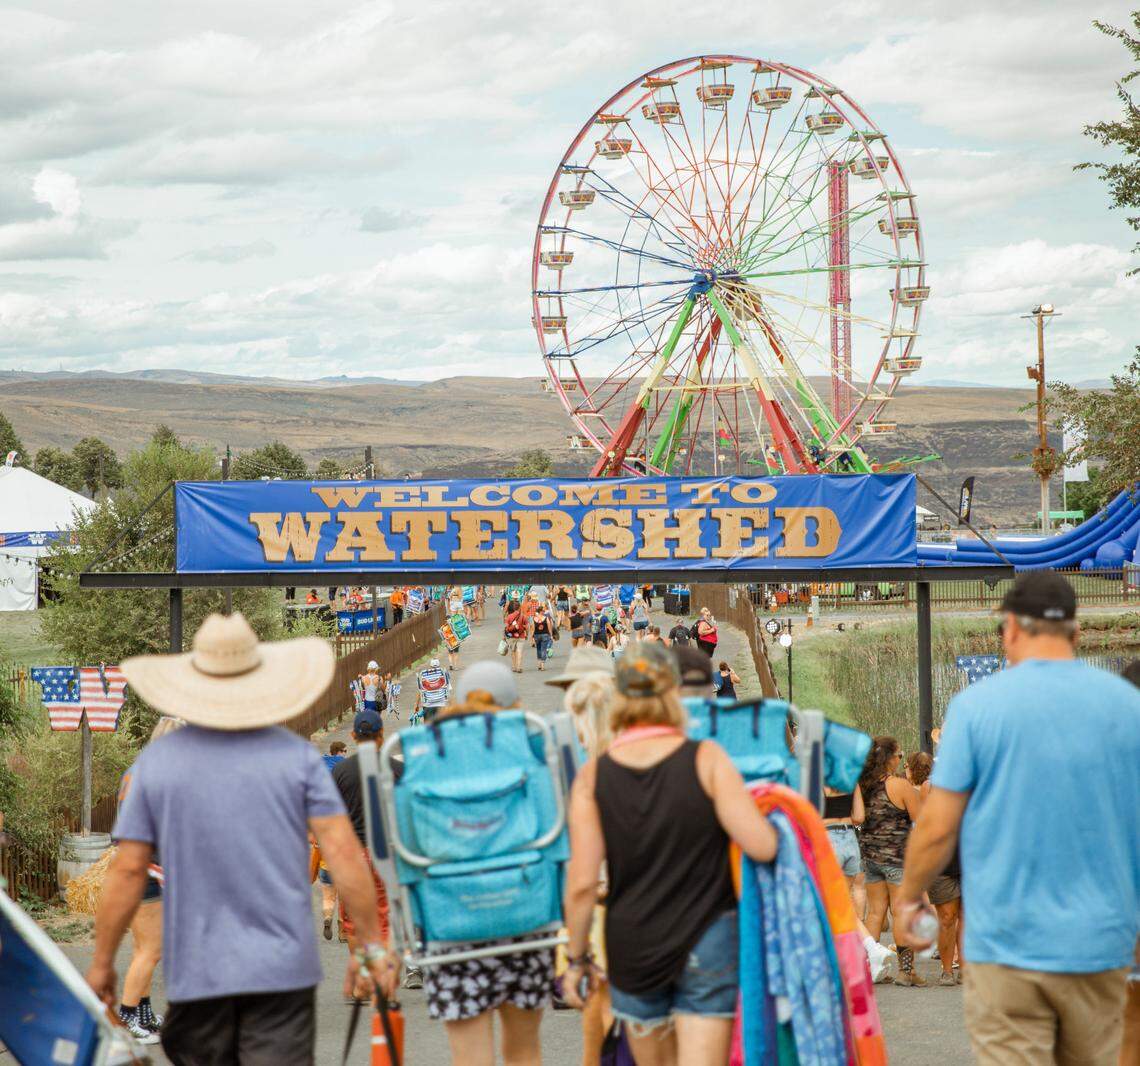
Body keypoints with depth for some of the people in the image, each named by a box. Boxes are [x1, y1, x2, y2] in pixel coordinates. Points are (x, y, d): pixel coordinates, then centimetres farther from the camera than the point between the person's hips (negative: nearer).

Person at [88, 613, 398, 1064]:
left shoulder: (155, 761, 1)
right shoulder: (296, 754, -1)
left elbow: (128, 869, -1)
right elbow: (343, 853, -6)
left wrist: (102, 962, 8)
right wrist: (373, 945, 1)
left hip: (196, 971, 1)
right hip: (284, 967, -1)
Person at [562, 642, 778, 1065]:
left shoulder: (592, 777, -5)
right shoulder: (707, 760, -9)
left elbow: (581, 884, -7)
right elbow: (762, 847, -15)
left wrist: (577, 958, 5)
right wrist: (767, 809, 6)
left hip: (632, 951, 2)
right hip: (708, 943, -2)